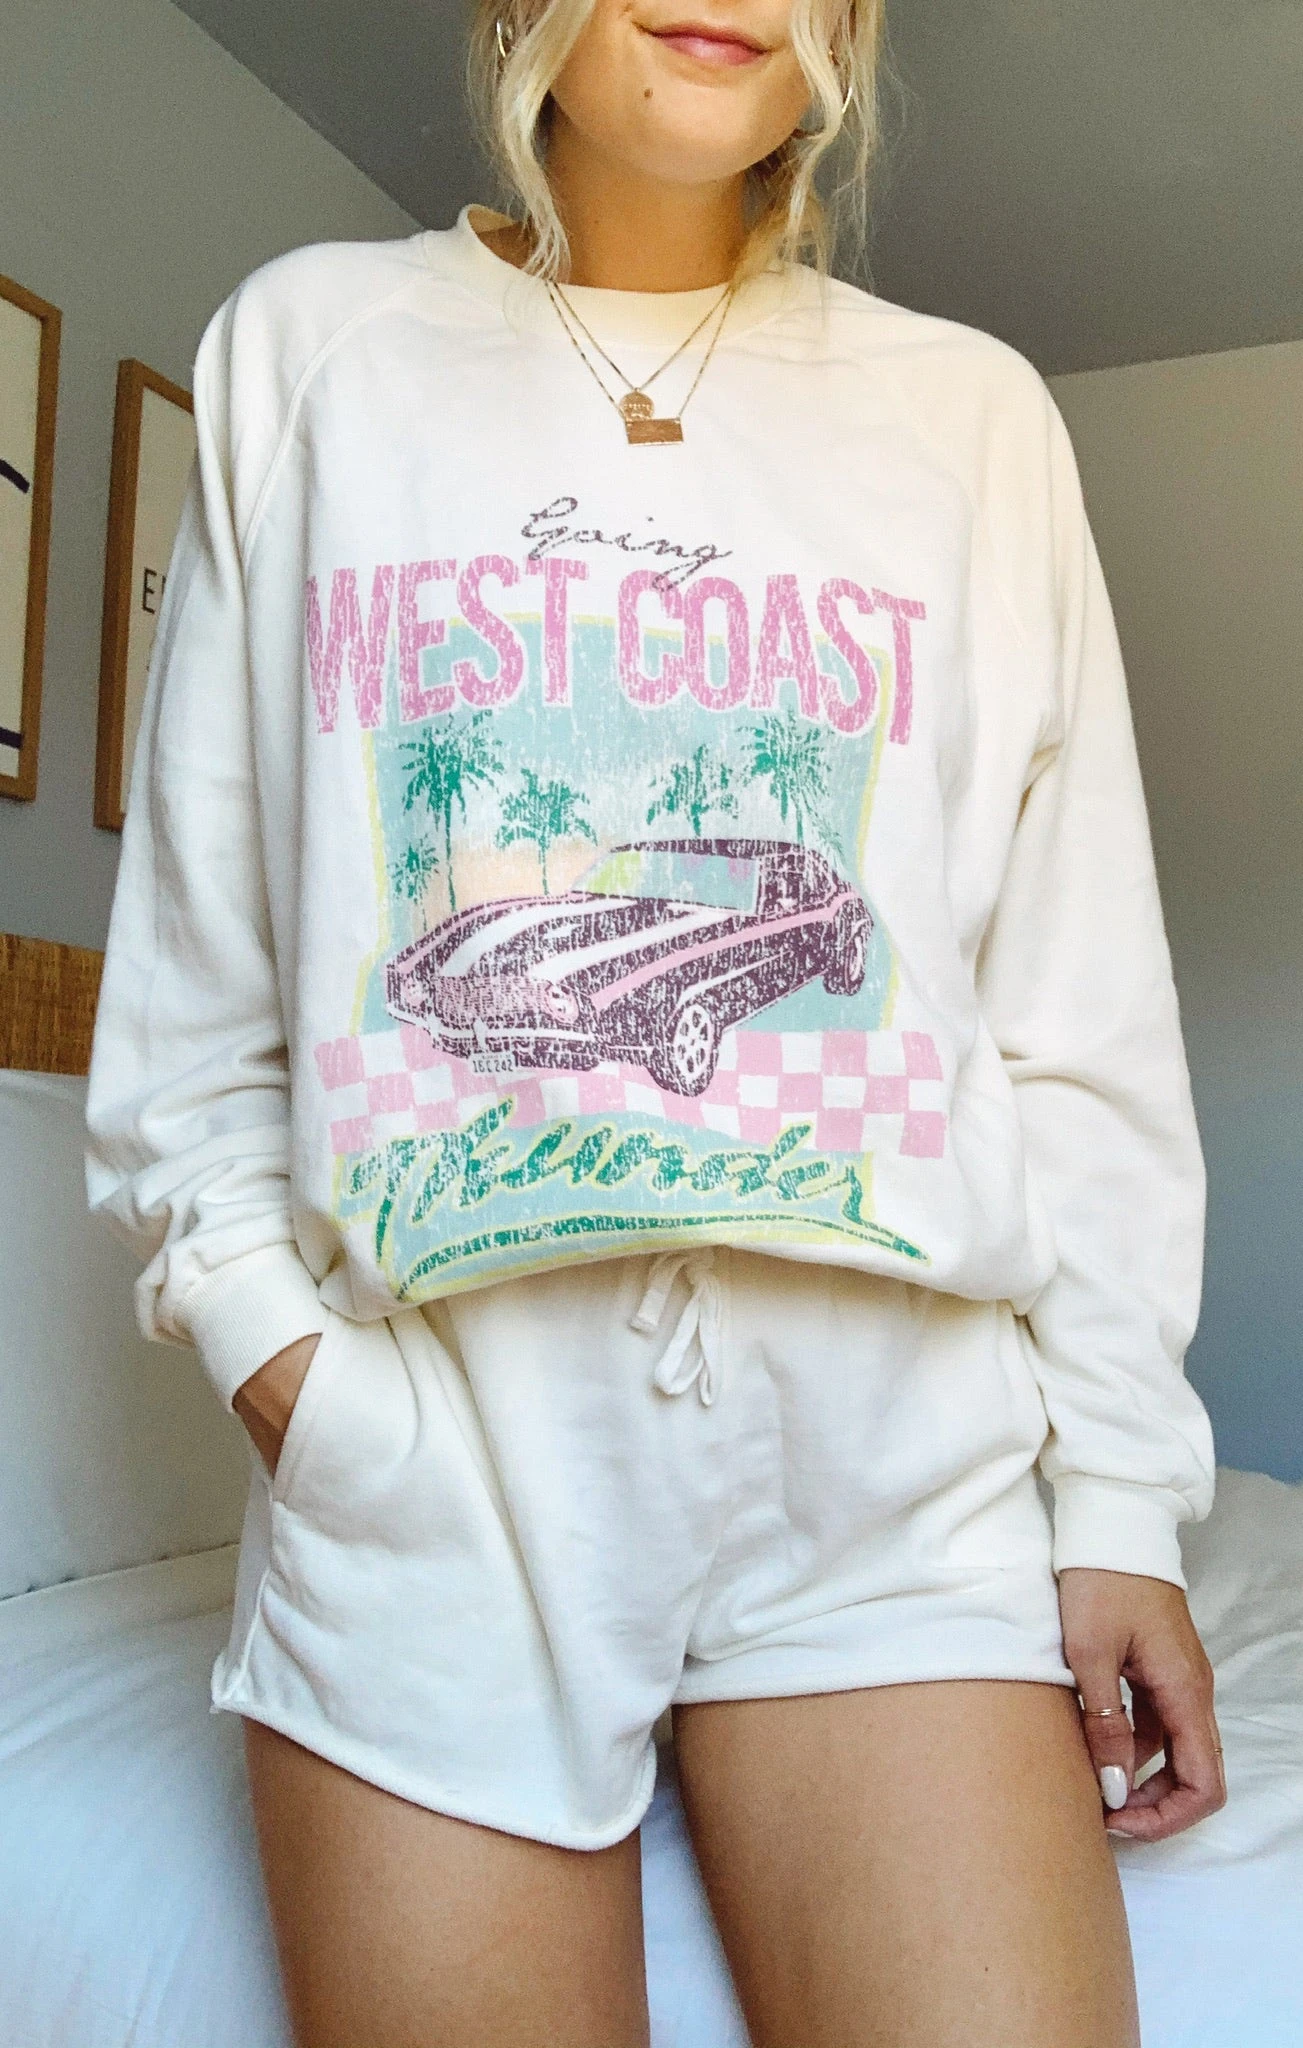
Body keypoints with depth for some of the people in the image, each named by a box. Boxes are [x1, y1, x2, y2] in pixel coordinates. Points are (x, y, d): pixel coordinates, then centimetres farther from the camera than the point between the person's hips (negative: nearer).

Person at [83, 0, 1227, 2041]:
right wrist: (250, 1311, -4)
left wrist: (1120, 1491, 2)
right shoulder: (311, 344, 10)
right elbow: (193, 931, 9)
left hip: (897, 1423, 1)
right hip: (431, 1419, 0)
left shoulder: (974, 412, 10)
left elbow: (1083, 1008, 6)